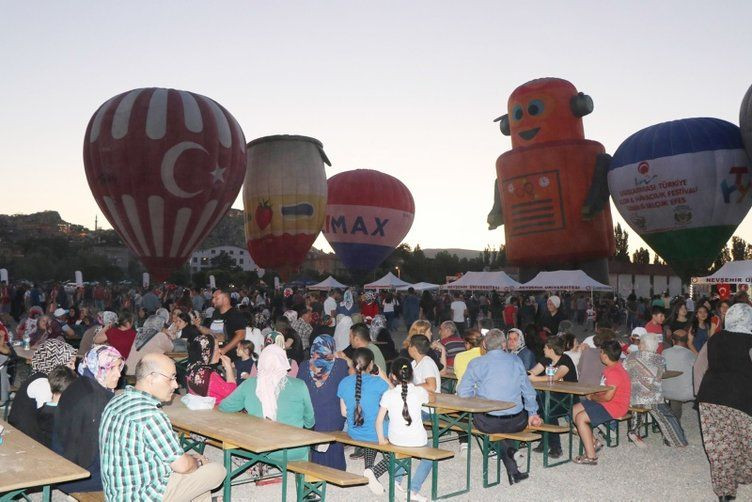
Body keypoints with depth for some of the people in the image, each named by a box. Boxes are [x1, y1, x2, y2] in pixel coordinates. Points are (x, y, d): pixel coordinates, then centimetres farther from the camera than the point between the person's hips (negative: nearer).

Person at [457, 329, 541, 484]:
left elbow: (463, 392, -1)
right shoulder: (515, 360, 6)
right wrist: (533, 413, 28)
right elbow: (528, 389, 14)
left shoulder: (476, 363, 1)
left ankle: (513, 471, 21)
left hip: (487, 423, -1)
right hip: (516, 423, 1)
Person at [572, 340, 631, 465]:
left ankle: (591, 457, -18)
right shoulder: (611, 368, 11)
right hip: (608, 402, 11)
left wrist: (592, 397, -10)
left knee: (580, 418, -21)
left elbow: (608, 396, -27)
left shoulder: (614, 372, -23)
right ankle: (594, 443, 9)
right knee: (574, 410, 6)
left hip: (614, 407, -11)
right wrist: (594, 395, 4)